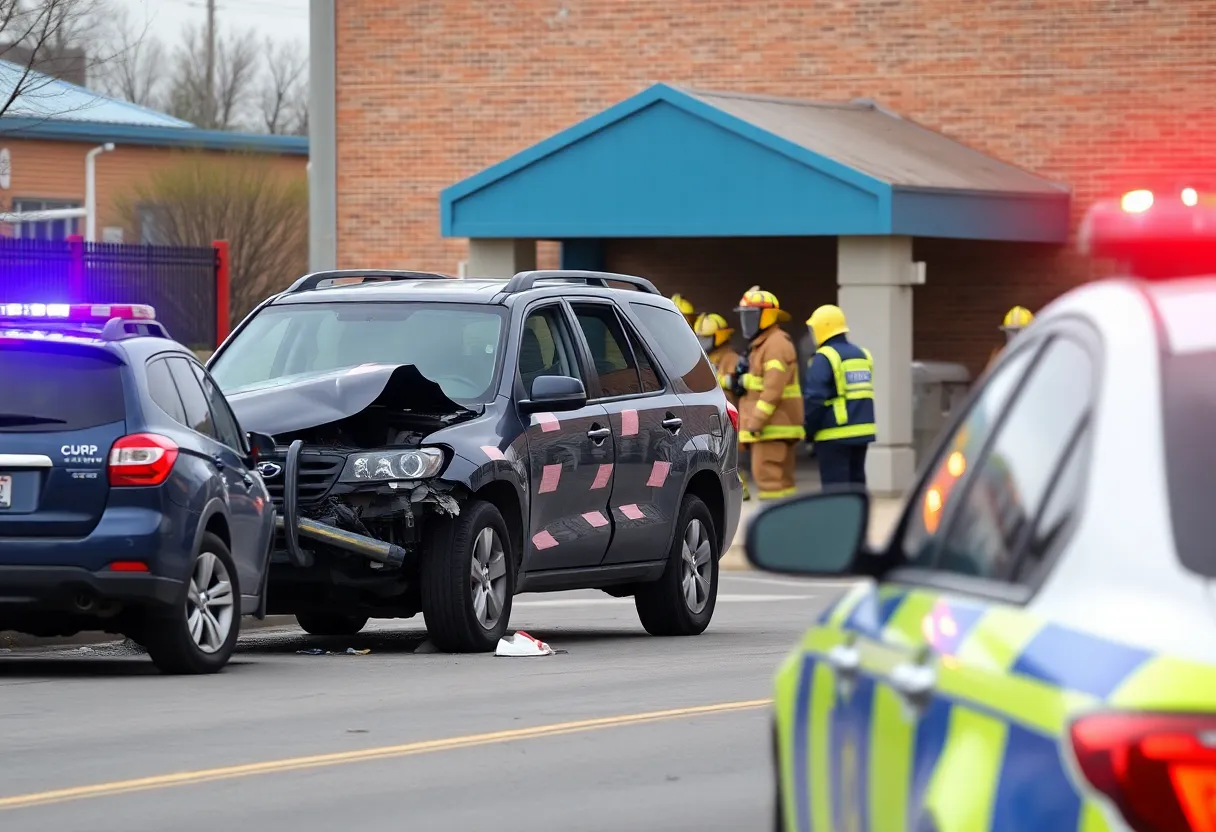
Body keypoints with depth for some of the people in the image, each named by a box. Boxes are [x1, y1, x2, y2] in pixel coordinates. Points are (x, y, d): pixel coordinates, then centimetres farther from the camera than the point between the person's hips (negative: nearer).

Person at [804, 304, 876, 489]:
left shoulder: (823, 359, -12)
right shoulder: (862, 355, 12)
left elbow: (815, 398, -15)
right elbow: (867, 395, 14)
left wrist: (809, 430, -5)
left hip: (834, 435, -7)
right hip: (863, 431, 7)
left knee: (835, 486, -4)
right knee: (856, 481, 13)